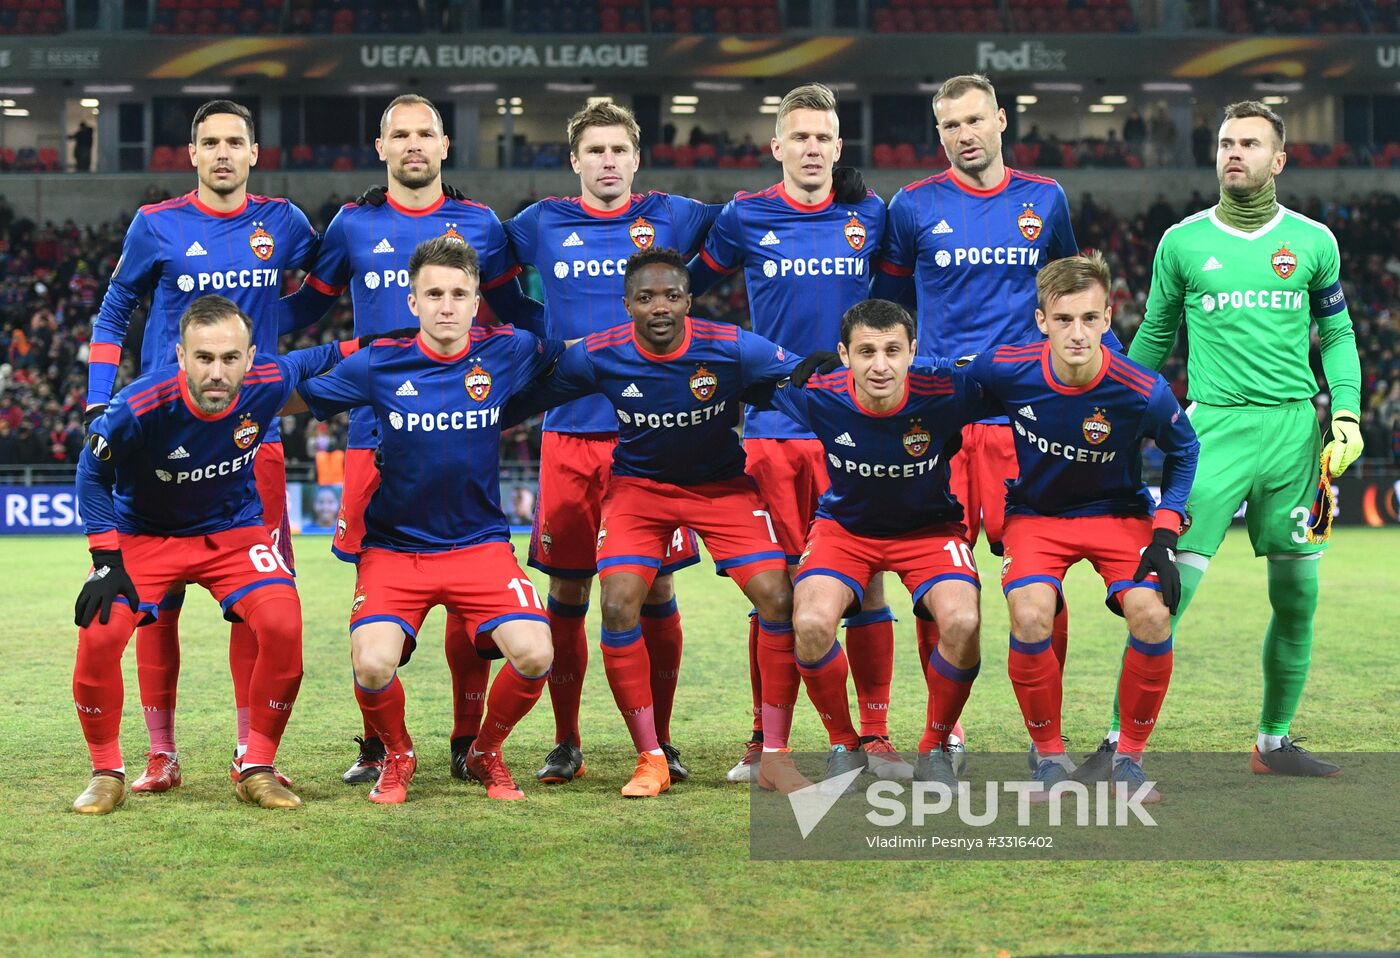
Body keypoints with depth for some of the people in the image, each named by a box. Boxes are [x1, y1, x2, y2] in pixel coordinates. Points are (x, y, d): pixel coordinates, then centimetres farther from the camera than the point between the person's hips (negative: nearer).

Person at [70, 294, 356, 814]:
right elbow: (93, 473, -12)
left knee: (282, 624, -23)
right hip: (143, 534, -1)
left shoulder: (269, 382, -24)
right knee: (99, 632, -23)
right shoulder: (140, 406, -31)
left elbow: (309, 360, 3)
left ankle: (256, 769, -4)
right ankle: (107, 774, -1)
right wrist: (106, 561, -16)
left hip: (233, 530, 2)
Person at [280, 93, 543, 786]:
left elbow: (516, 310, 20)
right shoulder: (353, 225, 9)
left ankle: (467, 739, 10)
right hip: (376, 428, 0)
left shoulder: (478, 226, 9)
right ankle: (378, 741, 10)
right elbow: (307, 304, 19)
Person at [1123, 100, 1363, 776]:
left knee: (1296, 597, 7)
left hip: (1295, 428, 2)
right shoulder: (1183, 241, 5)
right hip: (1217, 424, -2)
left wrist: (1347, 413, 1)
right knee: (1169, 586, -13)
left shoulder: (1313, 241, 8)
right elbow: (1156, 335, 16)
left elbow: (1337, 334, 15)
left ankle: (1274, 741, 22)